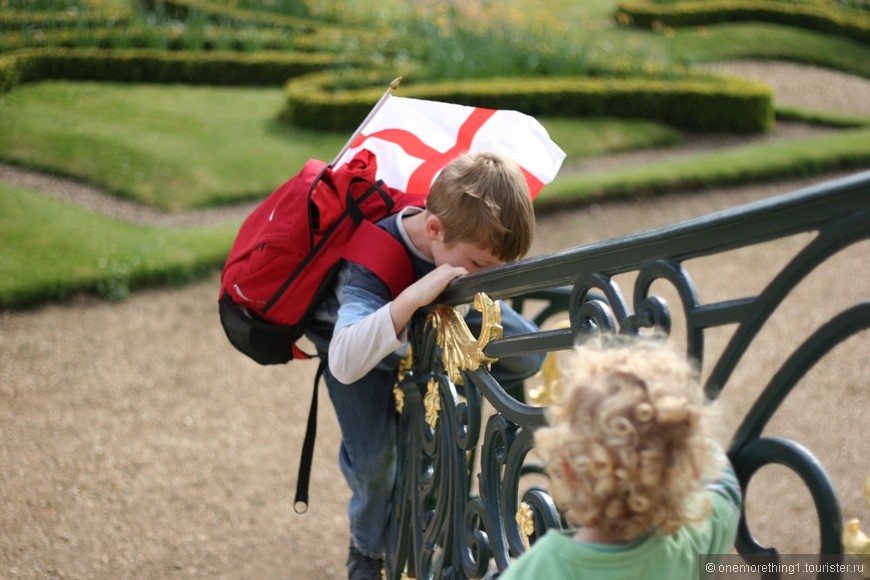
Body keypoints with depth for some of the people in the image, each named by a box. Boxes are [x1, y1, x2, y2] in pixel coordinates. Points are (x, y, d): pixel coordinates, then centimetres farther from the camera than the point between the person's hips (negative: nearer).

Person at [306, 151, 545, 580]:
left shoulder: (466, 231, -32)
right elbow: (344, 363, -59)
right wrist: (412, 298, -70)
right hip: (361, 337, -4)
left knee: (528, 356, -17)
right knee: (373, 457, -19)